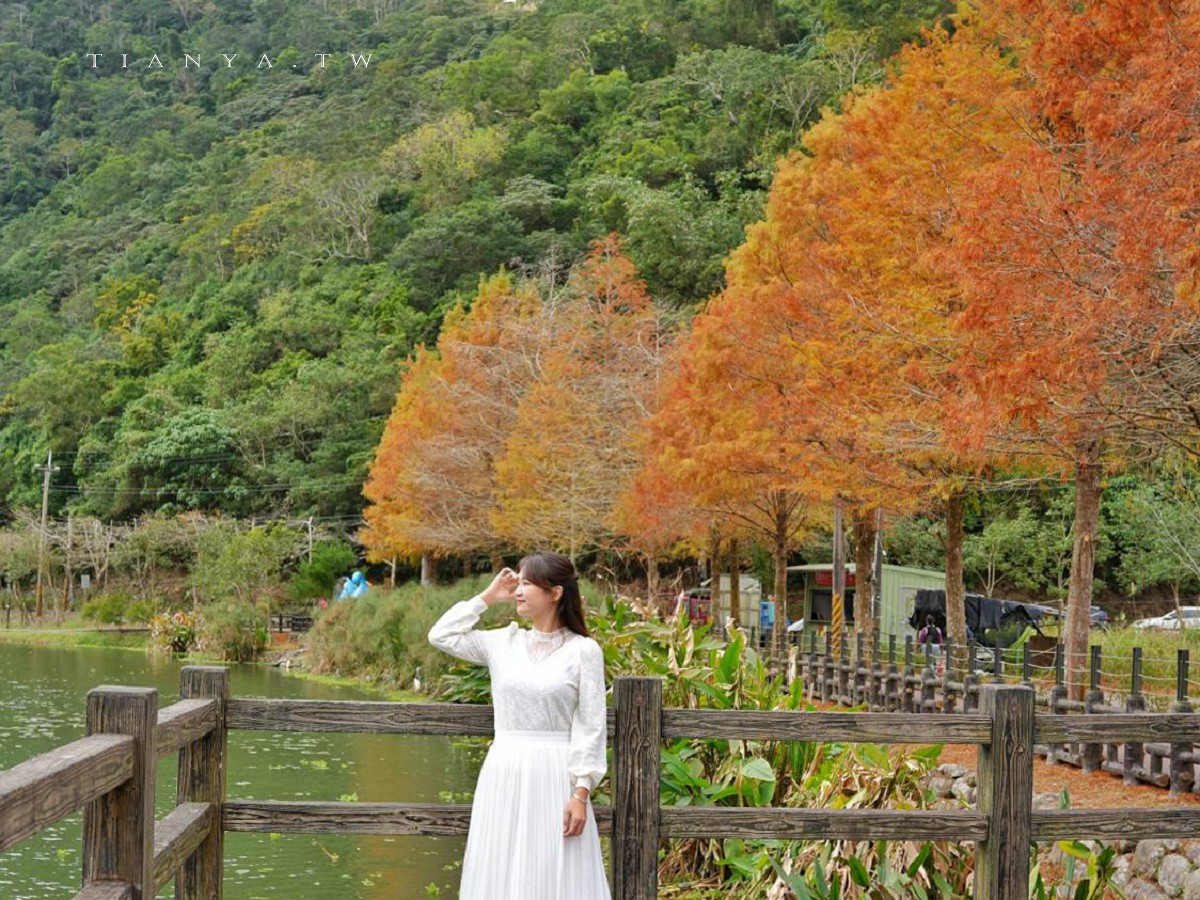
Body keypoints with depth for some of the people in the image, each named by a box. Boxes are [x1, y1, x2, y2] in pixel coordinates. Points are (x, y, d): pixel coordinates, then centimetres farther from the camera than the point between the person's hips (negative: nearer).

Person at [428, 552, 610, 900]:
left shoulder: (583, 650, -5)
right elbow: (441, 635, 9)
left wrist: (581, 794, -13)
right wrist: (487, 597, 8)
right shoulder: (502, 642, 9)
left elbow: (590, 728, -7)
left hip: (555, 776, -4)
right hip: (504, 774, 5)